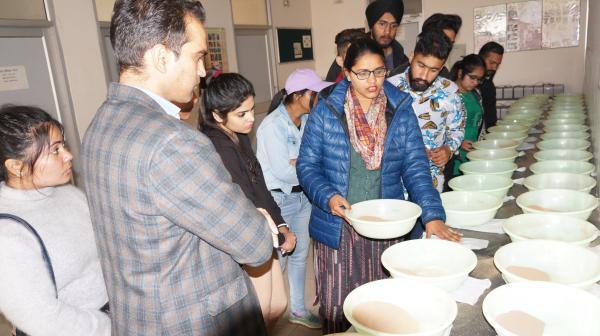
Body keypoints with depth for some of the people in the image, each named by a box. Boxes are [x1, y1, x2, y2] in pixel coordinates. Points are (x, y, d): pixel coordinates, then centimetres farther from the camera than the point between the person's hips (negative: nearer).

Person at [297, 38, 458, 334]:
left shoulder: (401, 111, 0)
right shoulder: (325, 111, -5)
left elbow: (415, 168, -4)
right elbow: (307, 165, -3)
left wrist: (433, 216, -16)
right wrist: (328, 197, -20)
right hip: (337, 228, -1)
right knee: (336, 306, 10)